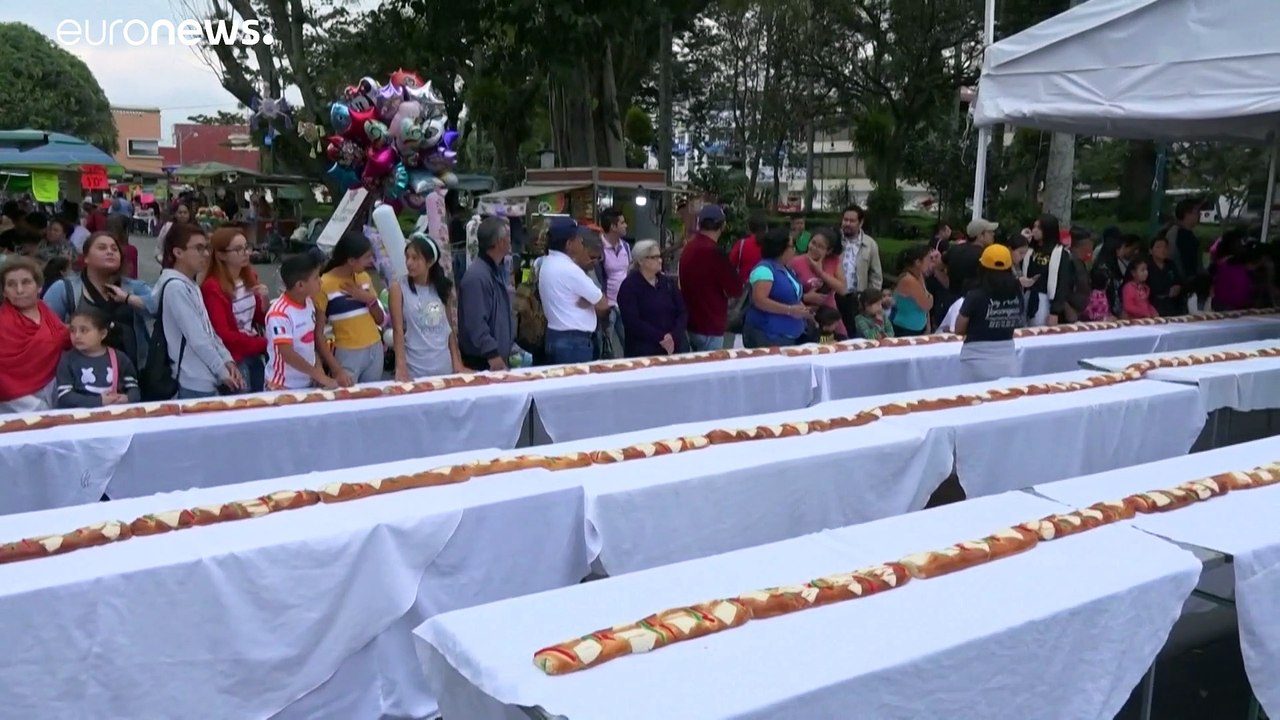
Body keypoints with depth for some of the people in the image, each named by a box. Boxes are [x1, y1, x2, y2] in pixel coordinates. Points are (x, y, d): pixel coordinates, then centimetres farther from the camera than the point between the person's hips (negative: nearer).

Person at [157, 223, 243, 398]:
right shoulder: (175, 286, -14)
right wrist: (223, 371, -11)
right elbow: (196, 338, -17)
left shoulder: (191, 285, 14)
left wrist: (227, 361, 4)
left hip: (206, 379, 9)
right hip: (195, 383, -9)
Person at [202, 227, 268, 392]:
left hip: (255, 355, 7)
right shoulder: (212, 287, -14)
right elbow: (223, 334, -17)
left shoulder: (250, 277, 7)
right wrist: (264, 344, -17)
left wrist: (264, 300, -8)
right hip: (233, 359, -6)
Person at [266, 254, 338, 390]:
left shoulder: (309, 303, 2)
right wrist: (320, 377, -20)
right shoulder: (279, 314, -20)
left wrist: (320, 371, 0)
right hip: (283, 387, -6)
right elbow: (288, 355, -22)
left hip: (309, 383, 7)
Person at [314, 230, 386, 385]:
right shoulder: (325, 285, -12)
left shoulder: (364, 277, 6)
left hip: (375, 350, 5)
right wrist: (336, 370, -20)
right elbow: (317, 333, -12)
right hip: (348, 354, -5)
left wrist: (370, 300, -9)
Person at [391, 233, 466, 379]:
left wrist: (457, 362, 6)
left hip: (444, 365, 4)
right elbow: (398, 330, -10)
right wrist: (400, 367, -19)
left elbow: (449, 328, 10)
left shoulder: (443, 287, 6)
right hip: (415, 368, -3)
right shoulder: (399, 288, -5)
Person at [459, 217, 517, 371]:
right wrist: (492, 355, -26)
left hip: (500, 357, 9)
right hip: (481, 363, -9)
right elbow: (476, 323, -25)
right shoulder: (477, 276, -19)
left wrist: (510, 345, 19)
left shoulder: (497, 270, 13)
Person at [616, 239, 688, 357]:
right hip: (643, 350, -5)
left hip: (674, 346, 5)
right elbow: (632, 322, -13)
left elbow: (682, 312, 7)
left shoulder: (667, 282, 13)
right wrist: (661, 338, -18)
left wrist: (673, 336, -10)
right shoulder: (628, 286, -3)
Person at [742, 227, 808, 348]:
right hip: (766, 336, -9)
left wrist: (802, 309, 7)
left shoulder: (787, 270, 16)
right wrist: (790, 310, -22)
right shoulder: (764, 269, -12)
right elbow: (759, 300, -23)